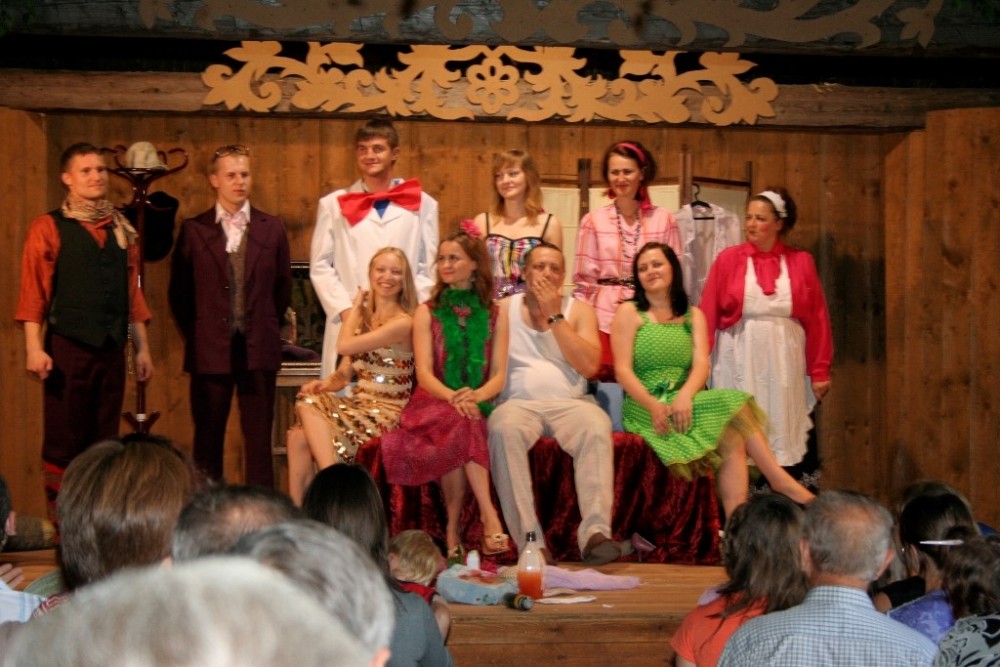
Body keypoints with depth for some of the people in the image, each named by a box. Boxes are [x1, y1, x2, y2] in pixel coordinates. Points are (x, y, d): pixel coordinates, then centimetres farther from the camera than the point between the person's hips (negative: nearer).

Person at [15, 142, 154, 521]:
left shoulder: (122, 230, 14)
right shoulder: (48, 228, 0)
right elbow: (34, 291, -6)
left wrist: (141, 348, 12)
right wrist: (34, 347, -15)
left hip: (112, 349, 4)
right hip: (67, 348, -4)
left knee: (104, 441, 8)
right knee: (63, 440, -1)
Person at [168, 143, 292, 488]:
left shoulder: (272, 228, 5)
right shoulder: (193, 230, 2)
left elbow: (283, 287, 12)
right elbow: (179, 291, 8)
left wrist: (267, 329, 9)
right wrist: (195, 334, 6)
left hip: (258, 349, 1)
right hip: (209, 350, -1)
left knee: (259, 437, 3)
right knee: (208, 437, 5)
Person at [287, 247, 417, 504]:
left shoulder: (402, 322, -9)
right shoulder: (365, 317, 15)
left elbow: (344, 346, -15)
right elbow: (347, 371, 13)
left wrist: (356, 306, 1)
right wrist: (326, 383, -9)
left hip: (384, 412, -7)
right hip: (358, 403, 7)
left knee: (306, 423, -23)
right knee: (297, 436, -19)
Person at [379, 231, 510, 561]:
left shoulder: (495, 315, 14)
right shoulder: (427, 313, 12)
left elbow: (499, 375, 4)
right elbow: (424, 373, -1)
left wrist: (476, 395, -20)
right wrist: (453, 397, -22)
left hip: (477, 407, 1)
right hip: (433, 404, -1)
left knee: (462, 428, -35)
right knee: (459, 423, -37)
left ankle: (453, 527, -33)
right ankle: (488, 515, -43)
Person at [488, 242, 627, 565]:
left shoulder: (579, 310, 13)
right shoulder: (504, 309, 13)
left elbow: (589, 365, -2)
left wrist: (554, 316, -2)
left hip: (569, 402, 1)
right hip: (518, 402, -1)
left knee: (596, 428, -33)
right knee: (504, 430, -35)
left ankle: (595, 531, -40)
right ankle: (530, 540, -39)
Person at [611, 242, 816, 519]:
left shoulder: (693, 316, 17)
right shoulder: (629, 313, 6)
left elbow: (701, 365, 1)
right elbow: (622, 370, -4)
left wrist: (684, 396, -21)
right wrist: (653, 405, -21)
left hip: (684, 403, 4)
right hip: (644, 410, -4)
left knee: (731, 436, -27)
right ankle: (781, 482, -16)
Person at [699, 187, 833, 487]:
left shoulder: (801, 262, 4)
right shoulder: (729, 259, 2)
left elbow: (816, 319, 4)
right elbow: (708, 315, 0)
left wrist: (820, 371, 0)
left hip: (783, 360, 1)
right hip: (740, 359, -1)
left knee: (783, 433, 1)